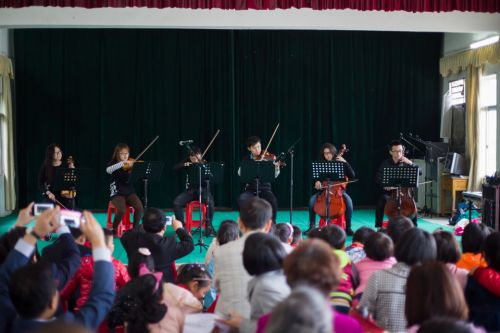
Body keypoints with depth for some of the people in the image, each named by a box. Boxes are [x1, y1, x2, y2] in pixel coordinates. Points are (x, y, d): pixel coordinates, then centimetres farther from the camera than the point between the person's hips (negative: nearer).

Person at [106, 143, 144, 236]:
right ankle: (113, 229, -3)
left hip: (129, 191, 3)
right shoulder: (113, 163, 1)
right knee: (122, 210, -29)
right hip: (117, 192, -3)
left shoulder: (131, 164, 7)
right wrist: (122, 163, -31)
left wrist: (132, 168, -23)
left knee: (139, 207, -24)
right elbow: (108, 170, -23)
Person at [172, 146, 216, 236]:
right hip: (190, 190, 3)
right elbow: (175, 168, -3)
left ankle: (208, 226, -19)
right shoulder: (187, 162, 6)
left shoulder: (205, 163, -1)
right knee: (176, 202, -24)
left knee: (210, 202, -35)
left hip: (203, 189, -3)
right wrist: (184, 165, -21)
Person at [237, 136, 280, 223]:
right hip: (251, 189, 1)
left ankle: (272, 223, -12)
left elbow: (274, 175, -7)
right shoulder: (246, 160, 7)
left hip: (265, 189, -1)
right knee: (241, 199, -30)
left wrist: (277, 168, -30)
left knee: (273, 200, -32)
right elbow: (240, 173, -10)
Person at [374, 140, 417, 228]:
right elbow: (378, 179, -5)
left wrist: (410, 163, -16)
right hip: (389, 192, -1)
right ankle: (378, 227, -17)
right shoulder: (385, 164, 1)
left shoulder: (406, 163, 5)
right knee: (381, 203, -29)